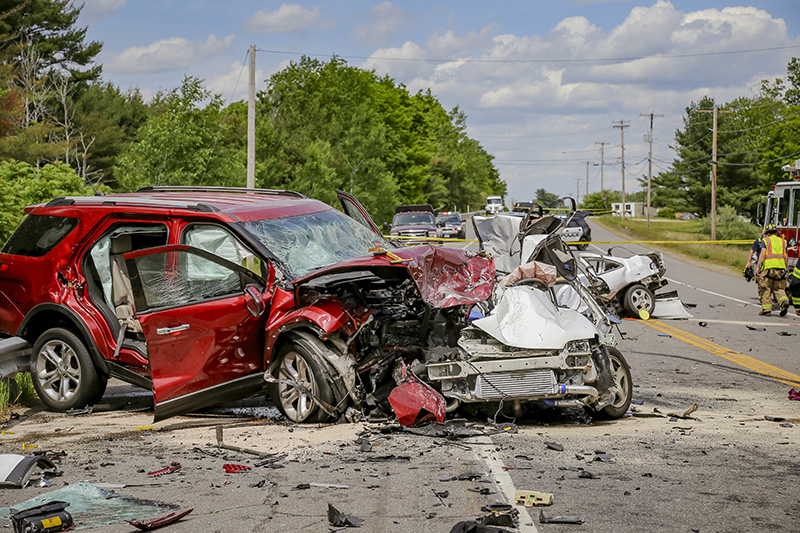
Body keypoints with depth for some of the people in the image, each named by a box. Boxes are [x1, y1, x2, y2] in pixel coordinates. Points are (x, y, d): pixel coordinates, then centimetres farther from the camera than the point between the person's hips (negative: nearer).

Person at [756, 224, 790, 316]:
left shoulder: (766, 240, 5)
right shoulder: (782, 241, 18)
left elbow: (762, 253, -7)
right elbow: (786, 256, 14)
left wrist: (758, 266, -10)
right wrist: (785, 268, 21)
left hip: (768, 267, -4)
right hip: (781, 267, 4)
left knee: (766, 289, 3)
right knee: (779, 288, 10)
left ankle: (766, 309, 0)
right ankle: (784, 301, -18)